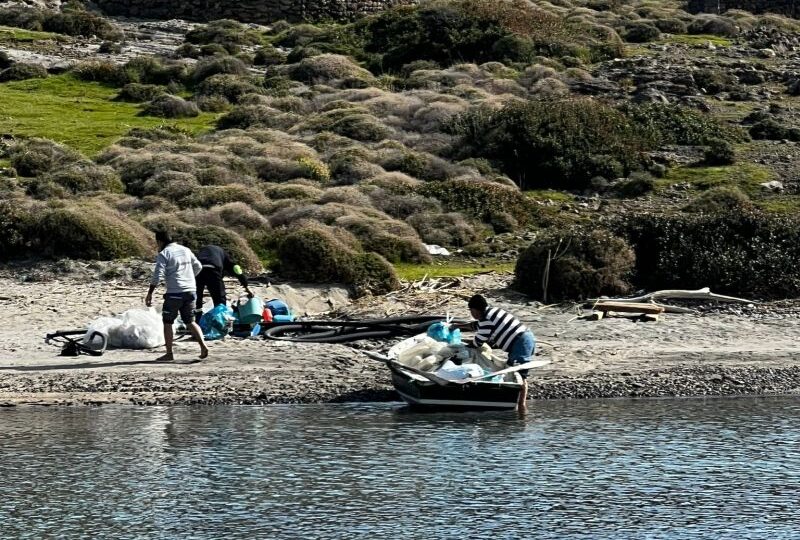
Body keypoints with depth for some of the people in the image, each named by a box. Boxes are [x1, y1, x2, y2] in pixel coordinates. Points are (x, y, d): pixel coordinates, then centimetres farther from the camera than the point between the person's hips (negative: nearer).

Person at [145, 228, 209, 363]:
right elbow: (198, 267, 21)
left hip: (174, 293, -6)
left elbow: (158, 275, -14)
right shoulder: (186, 250, 13)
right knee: (190, 321, 13)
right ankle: (203, 346, -5)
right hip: (190, 291, 6)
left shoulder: (163, 254, -7)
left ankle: (169, 354, 7)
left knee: (167, 322, 7)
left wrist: (150, 293, -9)